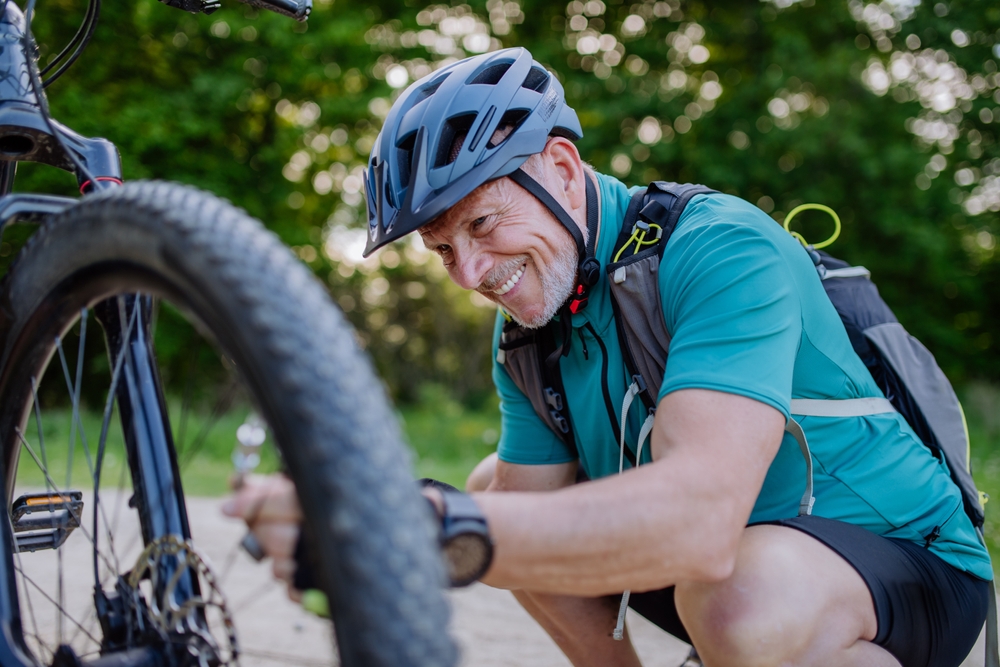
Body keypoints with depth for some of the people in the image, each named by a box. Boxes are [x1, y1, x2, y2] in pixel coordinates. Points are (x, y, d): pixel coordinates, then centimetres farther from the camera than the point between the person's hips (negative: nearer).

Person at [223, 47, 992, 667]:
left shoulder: (723, 250, -26)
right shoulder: (531, 334, -2)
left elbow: (698, 519, -41)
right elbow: (540, 511, -3)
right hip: (705, 567, 7)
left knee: (744, 602, -38)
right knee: (493, 488, 2)